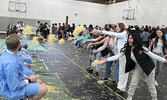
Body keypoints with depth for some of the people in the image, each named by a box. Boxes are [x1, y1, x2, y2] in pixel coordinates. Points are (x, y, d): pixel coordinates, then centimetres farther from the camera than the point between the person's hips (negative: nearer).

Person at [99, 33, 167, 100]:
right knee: (133, 83, 5)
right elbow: (117, 56, -15)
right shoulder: (126, 49, -12)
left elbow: (153, 55, -15)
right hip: (138, 67, 4)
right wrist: (106, 60, -23)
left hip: (149, 67, -3)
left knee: (150, 85, 8)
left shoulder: (141, 48, -23)